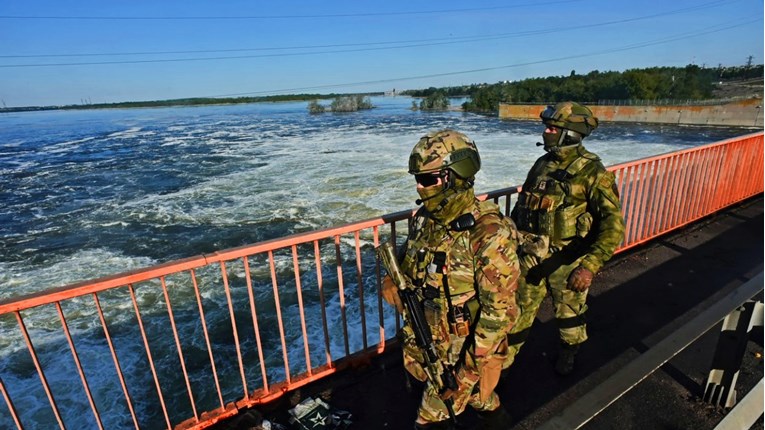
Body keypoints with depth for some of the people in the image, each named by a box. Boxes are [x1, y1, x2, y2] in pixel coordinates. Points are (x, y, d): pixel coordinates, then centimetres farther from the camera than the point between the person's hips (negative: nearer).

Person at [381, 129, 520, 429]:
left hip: (461, 351, -6)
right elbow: (408, 257, 12)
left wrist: (471, 368, -18)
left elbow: (500, 311, -22)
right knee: (473, 395, 29)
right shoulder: (424, 218, -5)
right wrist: (393, 278, -10)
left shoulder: (489, 234, -27)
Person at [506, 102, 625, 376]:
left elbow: (613, 225, -24)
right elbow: (522, 205, 13)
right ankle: (505, 359, 32)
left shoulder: (592, 172, -17)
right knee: (519, 310, 14)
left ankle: (569, 352, 48)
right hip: (530, 256, 5)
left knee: (569, 312, 20)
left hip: (566, 261, -4)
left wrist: (590, 266, -34)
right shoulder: (542, 164, 2)